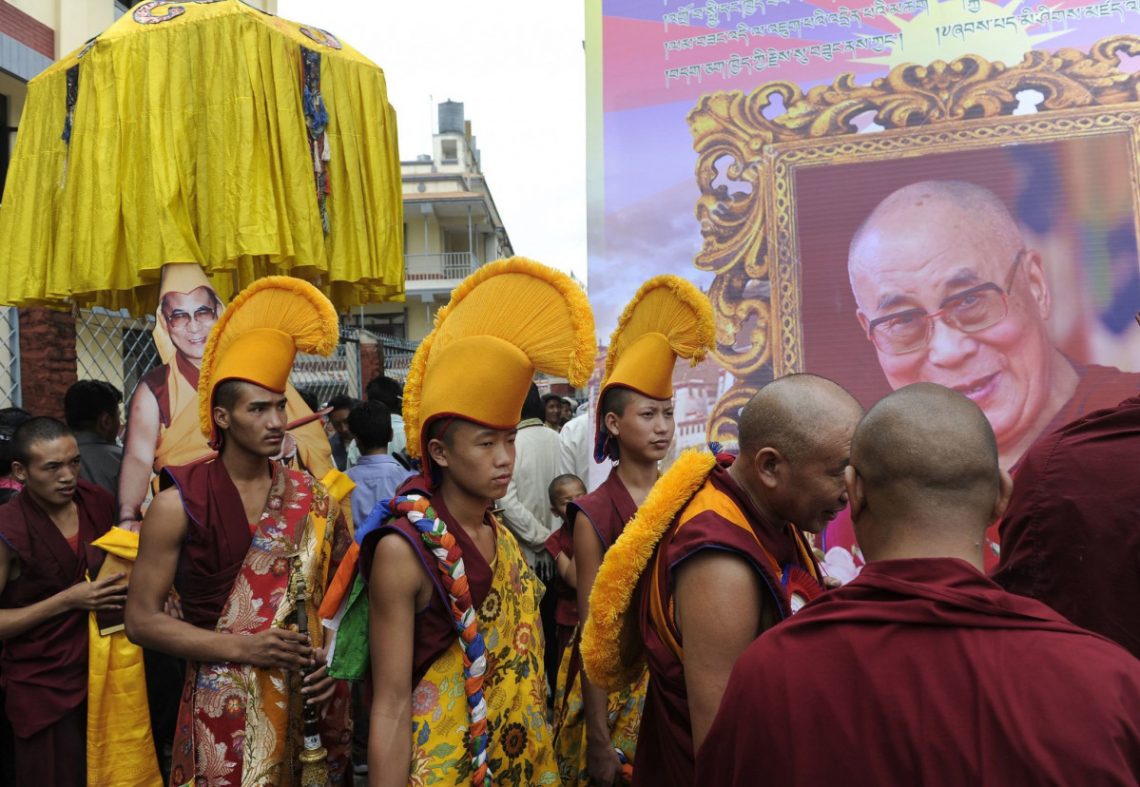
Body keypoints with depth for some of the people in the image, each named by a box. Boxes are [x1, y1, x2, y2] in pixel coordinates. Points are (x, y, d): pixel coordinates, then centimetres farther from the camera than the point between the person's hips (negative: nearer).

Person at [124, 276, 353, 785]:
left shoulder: (313, 500, 0)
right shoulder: (181, 502, -8)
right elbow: (141, 619, -7)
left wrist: (336, 658, -7)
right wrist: (240, 647, -16)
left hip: (305, 704, 3)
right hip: (223, 710, -2)